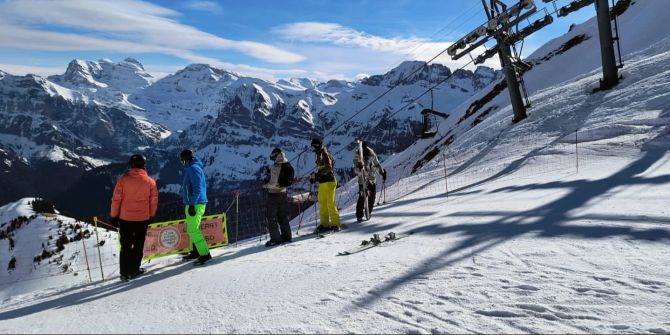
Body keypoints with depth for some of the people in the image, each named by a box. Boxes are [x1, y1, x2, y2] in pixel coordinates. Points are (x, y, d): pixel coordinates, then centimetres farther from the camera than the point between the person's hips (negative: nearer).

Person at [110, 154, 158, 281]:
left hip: (125, 218, 0)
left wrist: (114, 216, 4)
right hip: (143, 219, 0)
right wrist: (151, 216, 14)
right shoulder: (150, 181, -4)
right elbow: (154, 201, 1)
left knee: (125, 246, 9)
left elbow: (116, 199, -6)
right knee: (138, 245, 14)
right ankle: (134, 270, 16)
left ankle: (124, 273, 11)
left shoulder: (123, 179, -7)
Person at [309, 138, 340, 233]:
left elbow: (328, 167, -22)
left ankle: (335, 224, 0)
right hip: (322, 182, 10)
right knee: (322, 203, 10)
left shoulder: (325, 154, -9)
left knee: (330, 204, -7)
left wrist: (317, 175, -26)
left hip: (329, 182, -9)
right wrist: (315, 175, 7)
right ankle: (325, 224, 18)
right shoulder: (319, 155, 19)